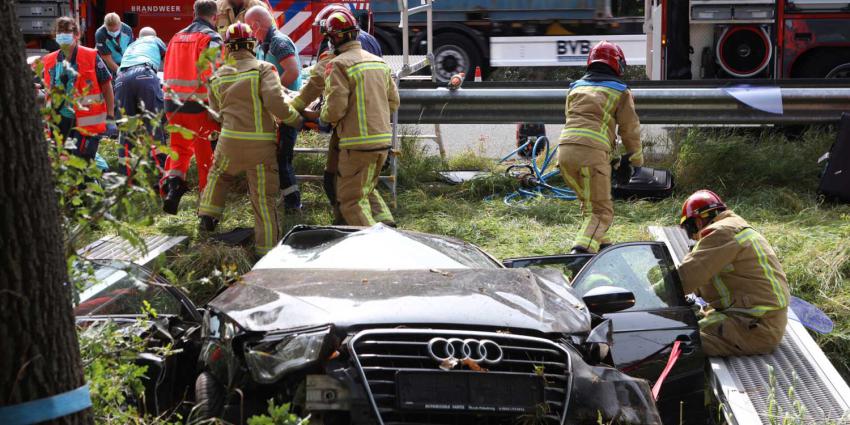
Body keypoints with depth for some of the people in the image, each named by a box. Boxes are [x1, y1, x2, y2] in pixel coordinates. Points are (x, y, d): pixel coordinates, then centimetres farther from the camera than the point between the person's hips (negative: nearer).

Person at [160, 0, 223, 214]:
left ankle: (171, 186, 0)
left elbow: (169, 73, 17)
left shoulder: (177, 37, 13)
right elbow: (214, 77, -17)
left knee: (179, 149, 21)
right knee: (207, 156, 5)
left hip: (174, 105, 6)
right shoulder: (211, 38, -8)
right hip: (199, 108, -6)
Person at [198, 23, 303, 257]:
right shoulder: (264, 69, -8)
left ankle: (208, 215, 37)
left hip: (230, 141, 3)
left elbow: (217, 110, 15)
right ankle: (267, 248, 6)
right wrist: (296, 119, -5)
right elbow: (275, 102, -20)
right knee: (263, 198, 4)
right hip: (261, 144, -3)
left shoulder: (218, 77, 6)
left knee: (219, 175, 33)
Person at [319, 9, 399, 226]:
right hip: (383, 139, 7)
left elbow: (335, 109, -16)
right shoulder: (378, 62, 12)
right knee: (367, 189, 24)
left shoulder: (338, 65, -11)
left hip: (358, 143, -7)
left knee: (351, 200, 2)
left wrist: (325, 116, 5)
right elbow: (393, 101, 15)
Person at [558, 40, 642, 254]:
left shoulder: (576, 87, 24)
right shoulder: (620, 91, 10)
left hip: (565, 150, 5)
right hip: (592, 152, -5)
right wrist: (636, 158, 28)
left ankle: (598, 243, 32)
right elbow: (629, 128, 11)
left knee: (589, 201, 27)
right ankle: (582, 249, -24)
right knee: (601, 211, -3)